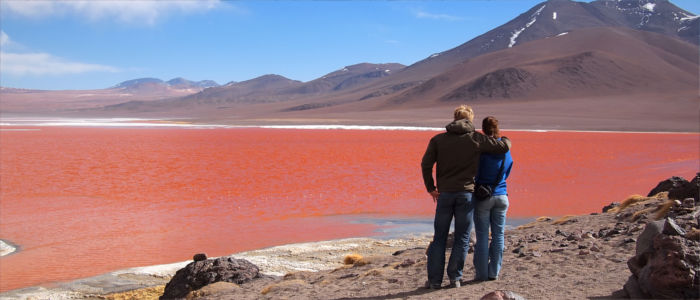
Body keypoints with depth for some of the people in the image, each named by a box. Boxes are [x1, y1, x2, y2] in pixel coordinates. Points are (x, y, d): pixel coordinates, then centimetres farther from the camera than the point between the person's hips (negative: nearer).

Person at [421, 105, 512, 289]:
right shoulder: (476, 139, -2)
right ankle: (455, 277, 8)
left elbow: (426, 164, -5)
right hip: (466, 193, -1)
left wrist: (431, 188, 4)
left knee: (439, 238, 8)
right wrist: (505, 140, 24)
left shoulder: (438, 139, 3)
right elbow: (503, 147, 0)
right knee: (462, 239, 8)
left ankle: (434, 280, 8)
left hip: (445, 193, 2)